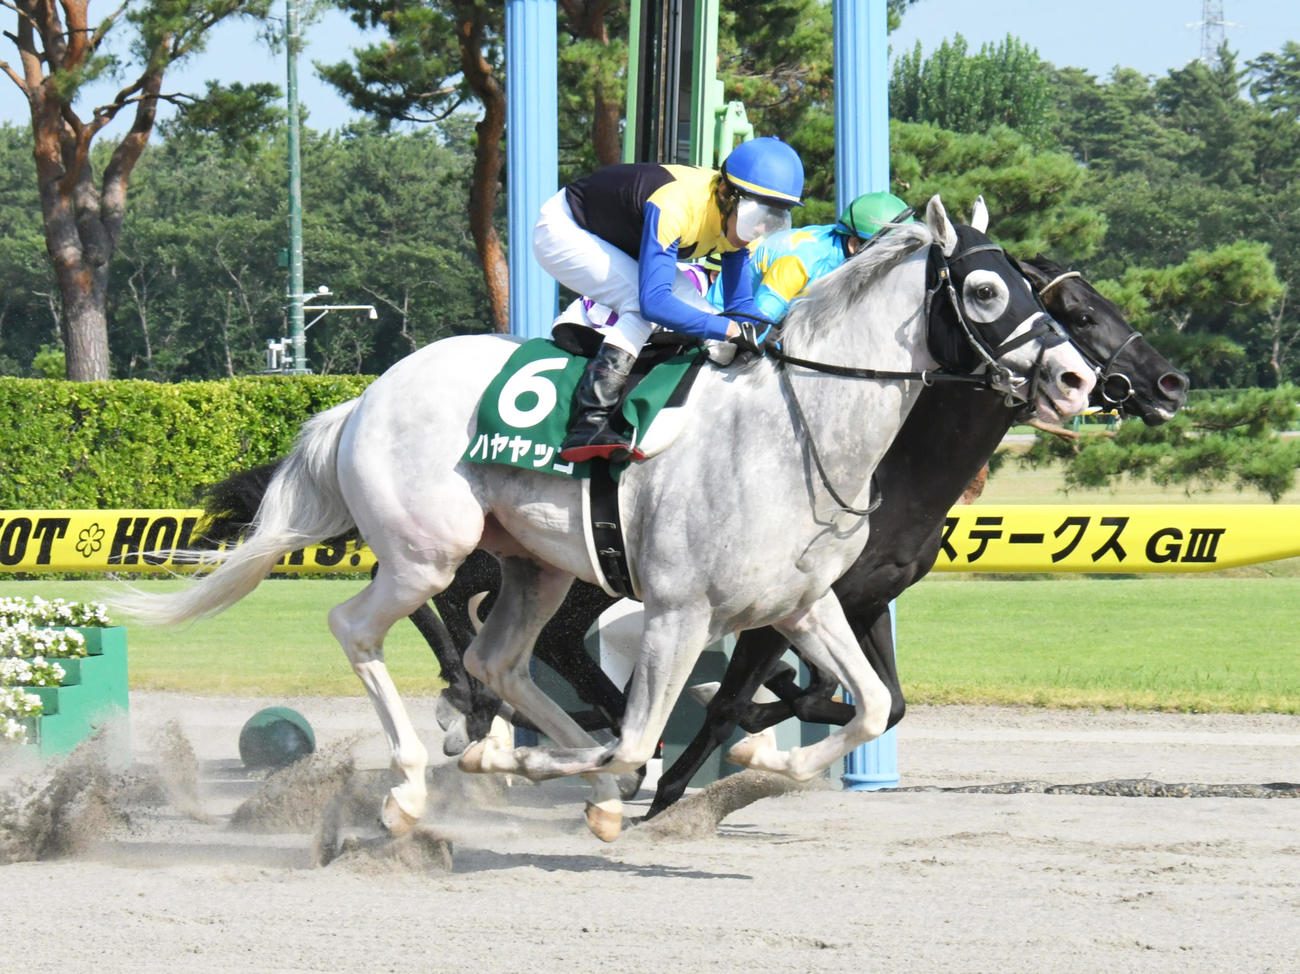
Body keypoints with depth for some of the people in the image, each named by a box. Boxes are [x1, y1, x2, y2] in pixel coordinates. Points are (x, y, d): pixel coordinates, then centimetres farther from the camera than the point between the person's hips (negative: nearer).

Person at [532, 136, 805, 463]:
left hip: (620, 245, 9)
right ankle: (587, 424, -35)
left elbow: (740, 303, -5)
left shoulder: (737, 216, -13)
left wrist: (763, 338, -24)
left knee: (697, 312, -6)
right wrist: (730, 329, -47)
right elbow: (654, 301, -46)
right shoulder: (675, 207, -39)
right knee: (644, 305, -29)